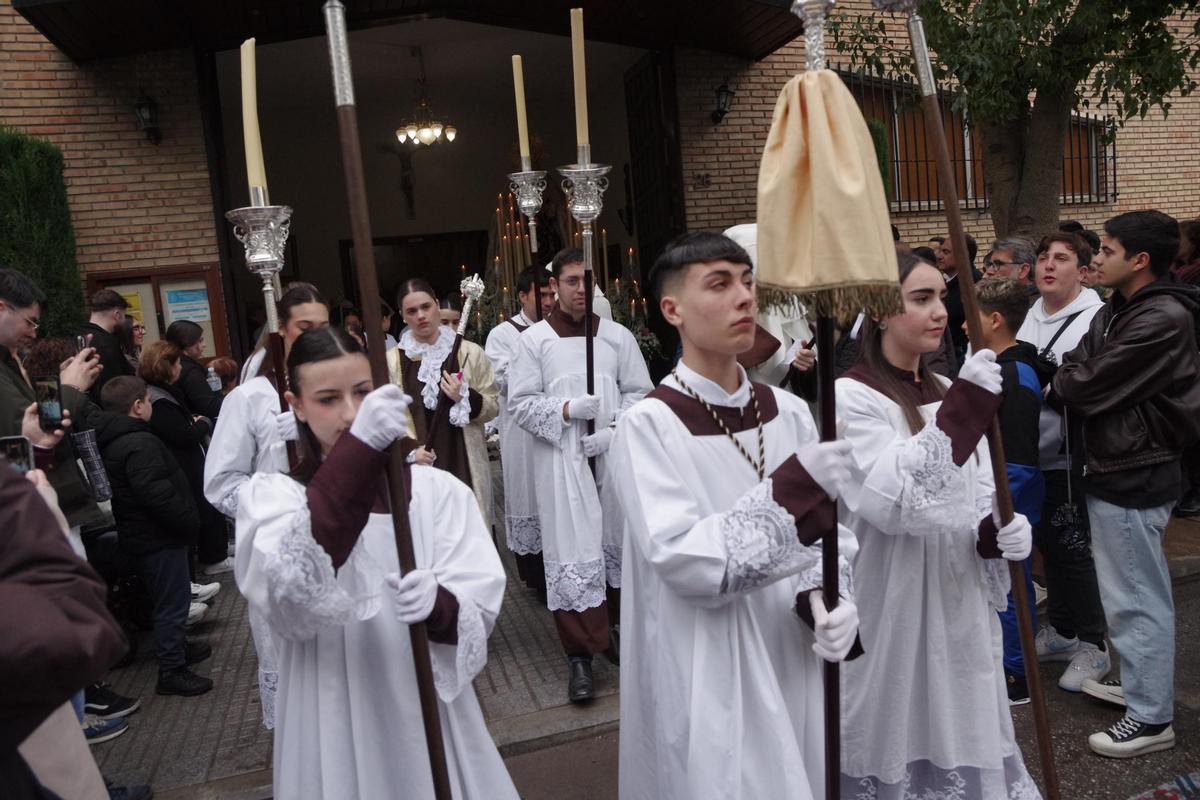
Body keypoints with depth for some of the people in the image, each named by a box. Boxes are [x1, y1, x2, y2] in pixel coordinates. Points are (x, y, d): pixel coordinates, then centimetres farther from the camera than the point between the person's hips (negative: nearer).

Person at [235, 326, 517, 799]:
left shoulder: (437, 489, -4)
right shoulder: (271, 495, -6)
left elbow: (480, 607, -9)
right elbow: (284, 594, -28)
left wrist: (438, 605, -33)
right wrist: (359, 449, -39)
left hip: (428, 712, 1)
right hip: (336, 724, -1)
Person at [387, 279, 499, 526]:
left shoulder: (470, 352, 1)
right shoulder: (392, 361, 1)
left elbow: (493, 407, 6)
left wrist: (466, 398, -12)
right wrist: (409, 449, -12)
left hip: (464, 464, 0)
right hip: (418, 468, 0)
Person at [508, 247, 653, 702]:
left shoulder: (617, 336, 5)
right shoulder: (534, 340, 0)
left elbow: (639, 392, 6)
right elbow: (520, 403, -1)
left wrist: (614, 430, -10)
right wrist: (567, 409, -15)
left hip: (613, 457, 3)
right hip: (561, 463, -2)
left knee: (616, 544, 12)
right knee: (571, 554, -3)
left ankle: (611, 629, 31)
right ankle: (579, 656, 5)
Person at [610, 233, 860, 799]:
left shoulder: (789, 412, 0)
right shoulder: (648, 425, -15)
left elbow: (830, 530, 4)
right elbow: (681, 561, -23)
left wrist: (829, 598, -16)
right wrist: (791, 487, -30)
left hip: (792, 661, 5)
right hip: (706, 678, -5)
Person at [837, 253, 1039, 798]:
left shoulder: (947, 392, 9)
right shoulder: (850, 398, -14)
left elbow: (977, 500, 13)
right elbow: (896, 502, -26)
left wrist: (999, 532, -9)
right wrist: (962, 410, -29)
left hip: (957, 599, 7)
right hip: (892, 605, -7)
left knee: (958, 729, 19)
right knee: (900, 733, 7)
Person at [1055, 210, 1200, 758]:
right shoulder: (1116, 311, 11)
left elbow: (1085, 389, -22)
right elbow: (1072, 369, 11)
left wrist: (1062, 382, -3)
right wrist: (1071, 380, -9)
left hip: (1133, 477, -10)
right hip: (1113, 467, 10)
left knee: (1135, 598, 1)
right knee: (1131, 591, 21)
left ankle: (1150, 717, 14)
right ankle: (1139, 682, 37)